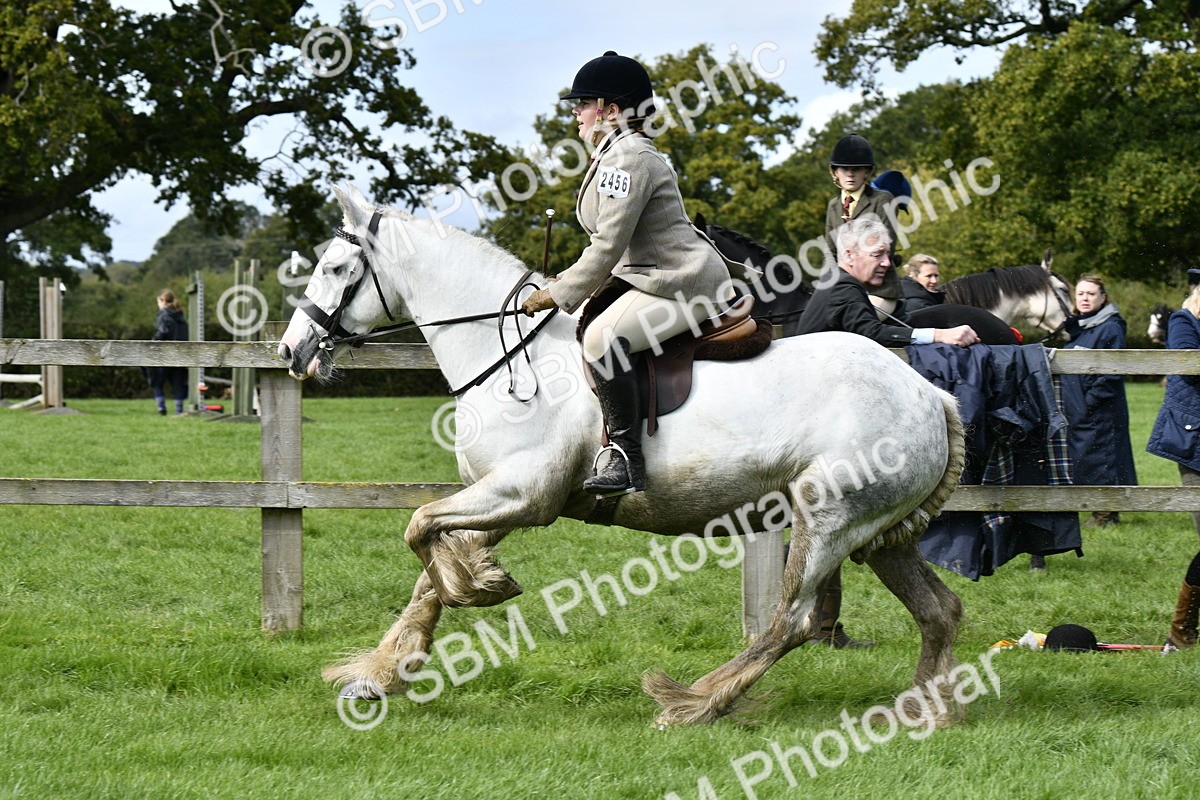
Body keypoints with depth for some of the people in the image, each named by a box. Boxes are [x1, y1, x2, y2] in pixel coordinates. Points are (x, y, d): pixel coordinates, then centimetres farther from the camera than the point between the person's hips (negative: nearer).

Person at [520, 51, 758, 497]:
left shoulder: (628, 159, -17)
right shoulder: (616, 154, 17)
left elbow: (608, 246, -21)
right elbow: (612, 245, 23)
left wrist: (558, 295, -15)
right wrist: (562, 286, 16)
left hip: (683, 284, -12)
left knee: (602, 339, -30)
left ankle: (626, 460, -29)